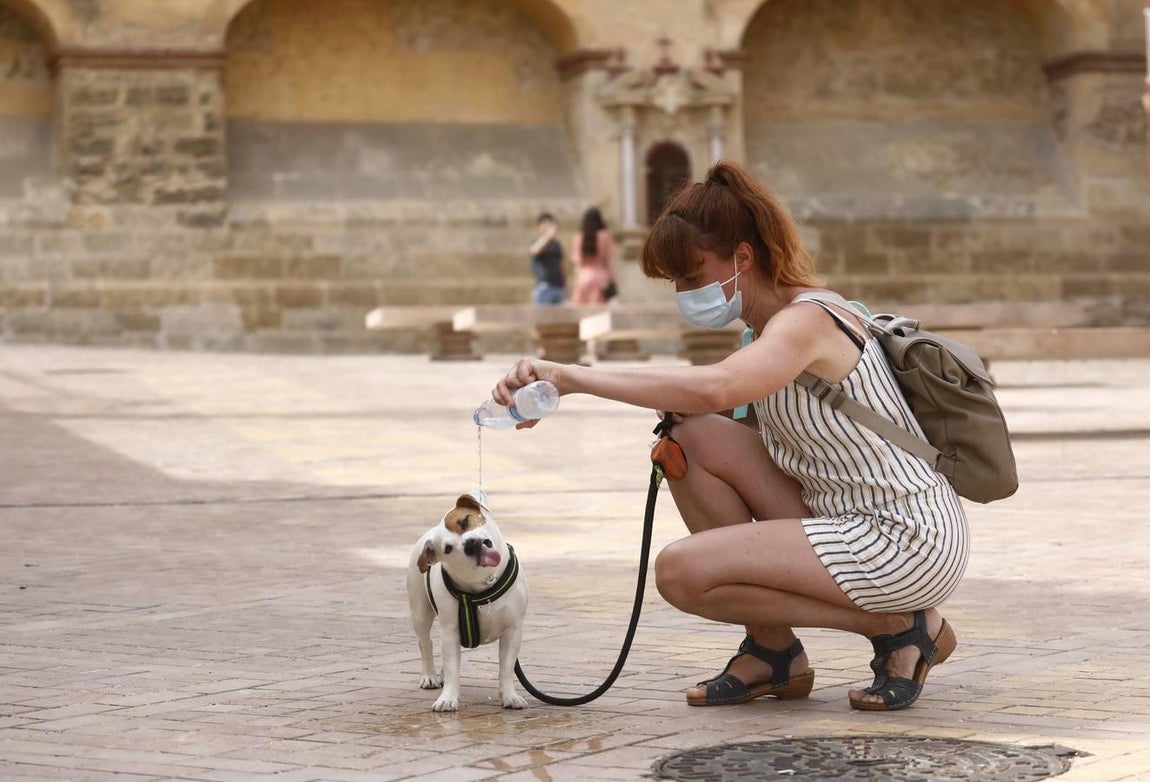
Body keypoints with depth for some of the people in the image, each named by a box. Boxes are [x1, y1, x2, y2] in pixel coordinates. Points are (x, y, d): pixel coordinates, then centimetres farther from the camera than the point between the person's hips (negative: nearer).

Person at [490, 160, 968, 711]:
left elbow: (712, 389, -38)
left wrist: (572, 376, -38)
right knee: (694, 439, -1)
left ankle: (900, 627, -5)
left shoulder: (806, 322, -18)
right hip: (856, 522, 9)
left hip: (910, 541, -9)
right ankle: (773, 651, 4)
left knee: (682, 572, -17)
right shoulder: (773, 326, 13)